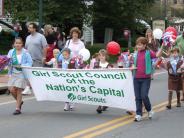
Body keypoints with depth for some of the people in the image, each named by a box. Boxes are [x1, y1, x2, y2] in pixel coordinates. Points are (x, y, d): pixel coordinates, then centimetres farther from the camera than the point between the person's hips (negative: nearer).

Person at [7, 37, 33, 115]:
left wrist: (23, 66, -19)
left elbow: (30, 62, -5)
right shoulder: (11, 52, 6)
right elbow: (9, 63, 7)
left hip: (22, 74, -4)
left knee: (18, 90, -2)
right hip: (13, 73, 4)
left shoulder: (25, 52, -4)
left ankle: (18, 108, 8)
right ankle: (19, 101, 25)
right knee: (12, 89, -4)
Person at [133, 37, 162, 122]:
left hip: (146, 78, -4)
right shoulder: (136, 54, 10)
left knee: (144, 96, -9)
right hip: (136, 78, 4)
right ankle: (138, 114, 10)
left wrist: (162, 47, -31)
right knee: (138, 97, 4)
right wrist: (133, 66, 0)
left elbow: (157, 55, -21)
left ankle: (149, 110, 16)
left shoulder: (148, 53, -4)